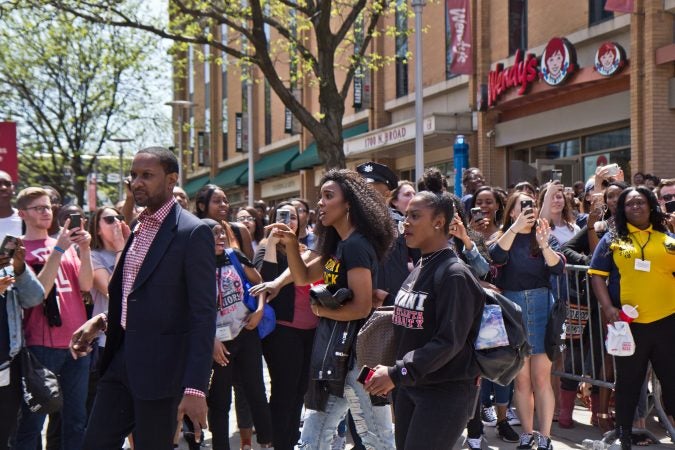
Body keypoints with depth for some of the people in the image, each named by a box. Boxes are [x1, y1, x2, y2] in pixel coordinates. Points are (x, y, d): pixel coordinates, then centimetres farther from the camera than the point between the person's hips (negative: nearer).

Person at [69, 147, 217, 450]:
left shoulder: (193, 232, -13)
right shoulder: (139, 227, 12)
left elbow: (204, 315, -17)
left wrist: (195, 388, -22)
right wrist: (103, 320, 5)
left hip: (160, 367, -8)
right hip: (122, 358, 8)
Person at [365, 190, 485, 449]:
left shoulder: (454, 274, -15)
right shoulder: (416, 271, 12)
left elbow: (449, 341, -22)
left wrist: (396, 373, -22)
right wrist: (390, 371, 7)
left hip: (446, 391, -8)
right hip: (410, 387, 8)